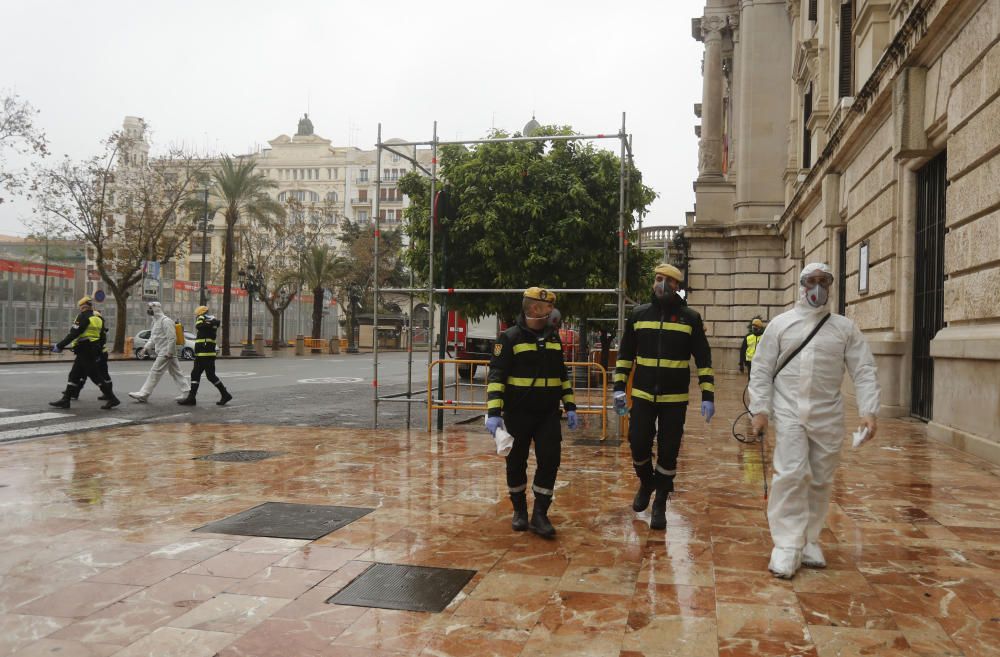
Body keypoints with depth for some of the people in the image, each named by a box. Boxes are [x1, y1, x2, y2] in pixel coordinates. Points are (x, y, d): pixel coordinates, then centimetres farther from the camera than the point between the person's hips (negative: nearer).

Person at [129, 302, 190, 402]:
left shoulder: (165, 321, -14)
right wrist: (146, 347, 10)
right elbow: (153, 337, 23)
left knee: (155, 372, -5)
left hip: (166, 353, -10)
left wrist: (169, 352, -21)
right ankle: (187, 392, 10)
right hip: (162, 353, 10)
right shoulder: (156, 321, 18)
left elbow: (172, 337, -20)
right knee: (176, 372, 9)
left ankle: (143, 394, -1)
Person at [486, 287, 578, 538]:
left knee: (550, 460, -3)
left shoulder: (554, 338, 9)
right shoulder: (510, 338, -8)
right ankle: (519, 511, 27)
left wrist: (570, 407, 14)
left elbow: (562, 374, 18)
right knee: (516, 462, 8)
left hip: (548, 413, 4)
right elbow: (496, 375, -12)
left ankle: (539, 515, 7)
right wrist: (493, 412, -21)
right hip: (518, 413, -4)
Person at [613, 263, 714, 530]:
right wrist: (619, 387, 3)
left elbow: (703, 359, 1)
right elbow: (625, 353, 10)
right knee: (638, 446, 0)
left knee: (668, 453, 4)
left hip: (675, 398, -1)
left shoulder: (690, 318, -1)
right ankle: (646, 483, 31)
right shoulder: (638, 315, 4)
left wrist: (707, 396, -5)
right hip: (642, 395, 1)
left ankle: (660, 505, 21)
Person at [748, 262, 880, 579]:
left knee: (821, 481, 8)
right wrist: (759, 410, -4)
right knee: (791, 476, -11)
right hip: (789, 413, -2)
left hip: (828, 416, 2)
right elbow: (761, 370, 4)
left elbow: (864, 372, 3)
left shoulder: (845, 327, 7)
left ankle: (809, 540, 23)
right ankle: (787, 546, -4)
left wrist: (868, 411, -9)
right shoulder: (780, 324, 5)